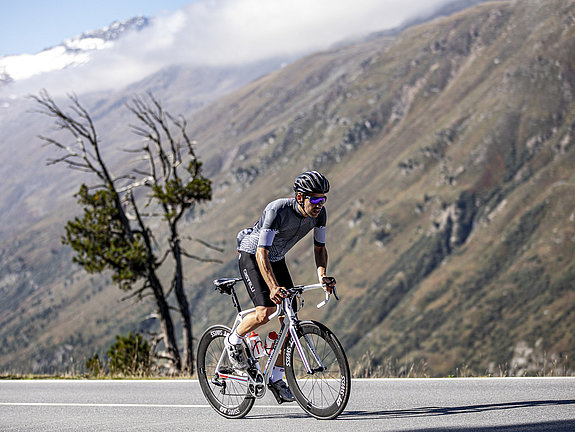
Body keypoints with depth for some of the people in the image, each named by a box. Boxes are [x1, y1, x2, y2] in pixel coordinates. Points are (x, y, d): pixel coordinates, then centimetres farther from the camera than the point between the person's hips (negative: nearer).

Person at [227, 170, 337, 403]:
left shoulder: (319, 214, -15)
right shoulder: (277, 210, -34)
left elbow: (319, 248, -1)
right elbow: (262, 253, -36)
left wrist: (322, 275, -20)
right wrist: (273, 287, -48)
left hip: (277, 259, 6)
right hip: (252, 256, -6)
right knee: (265, 312, -24)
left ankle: (276, 378, 7)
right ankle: (234, 341, 6)